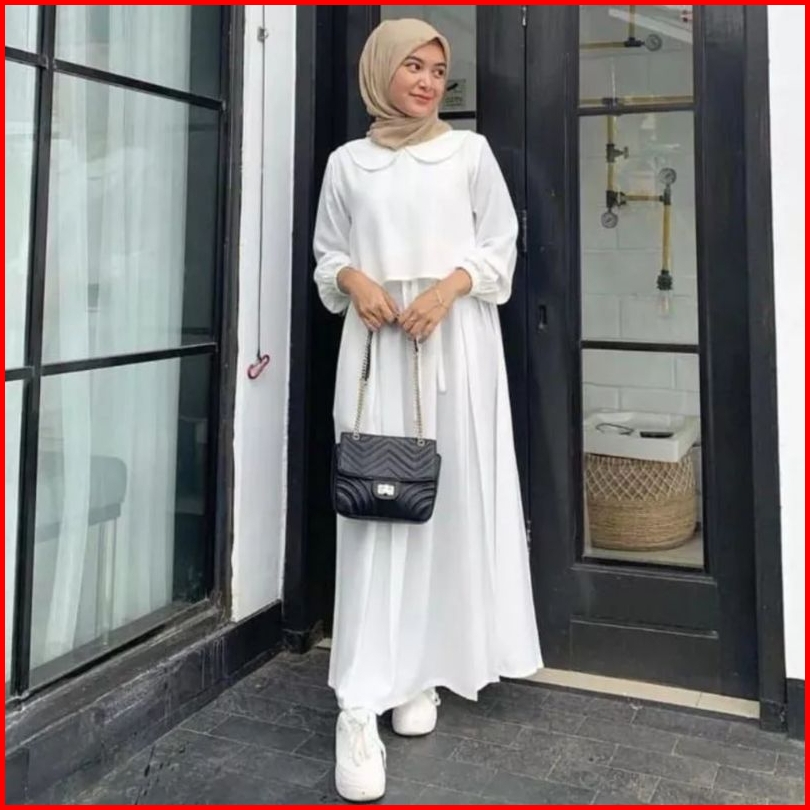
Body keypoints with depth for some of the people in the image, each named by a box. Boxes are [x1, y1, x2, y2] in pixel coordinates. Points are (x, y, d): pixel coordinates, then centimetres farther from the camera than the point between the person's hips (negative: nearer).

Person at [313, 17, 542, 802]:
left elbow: (501, 245, 8)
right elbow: (326, 251, 15)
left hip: (457, 339, 1)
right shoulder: (348, 161, 14)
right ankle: (360, 705, -8)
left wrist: (449, 286, -10)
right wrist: (354, 279, -7)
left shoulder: (470, 150, 12)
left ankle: (421, 674, 11)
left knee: (450, 498, -2)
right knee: (374, 504, -8)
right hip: (375, 341, 0)